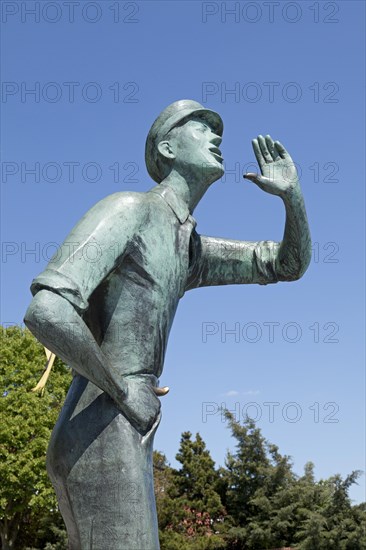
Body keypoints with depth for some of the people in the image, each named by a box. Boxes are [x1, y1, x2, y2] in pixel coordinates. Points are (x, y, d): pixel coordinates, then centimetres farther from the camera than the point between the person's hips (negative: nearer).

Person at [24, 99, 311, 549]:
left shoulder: (191, 252, 23)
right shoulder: (127, 209, -7)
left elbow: (290, 265, 27)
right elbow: (45, 312, -22)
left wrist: (292, 195, 9)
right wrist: (123, 390, -12)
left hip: (124, 445, 10)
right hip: (99, 440, -10)